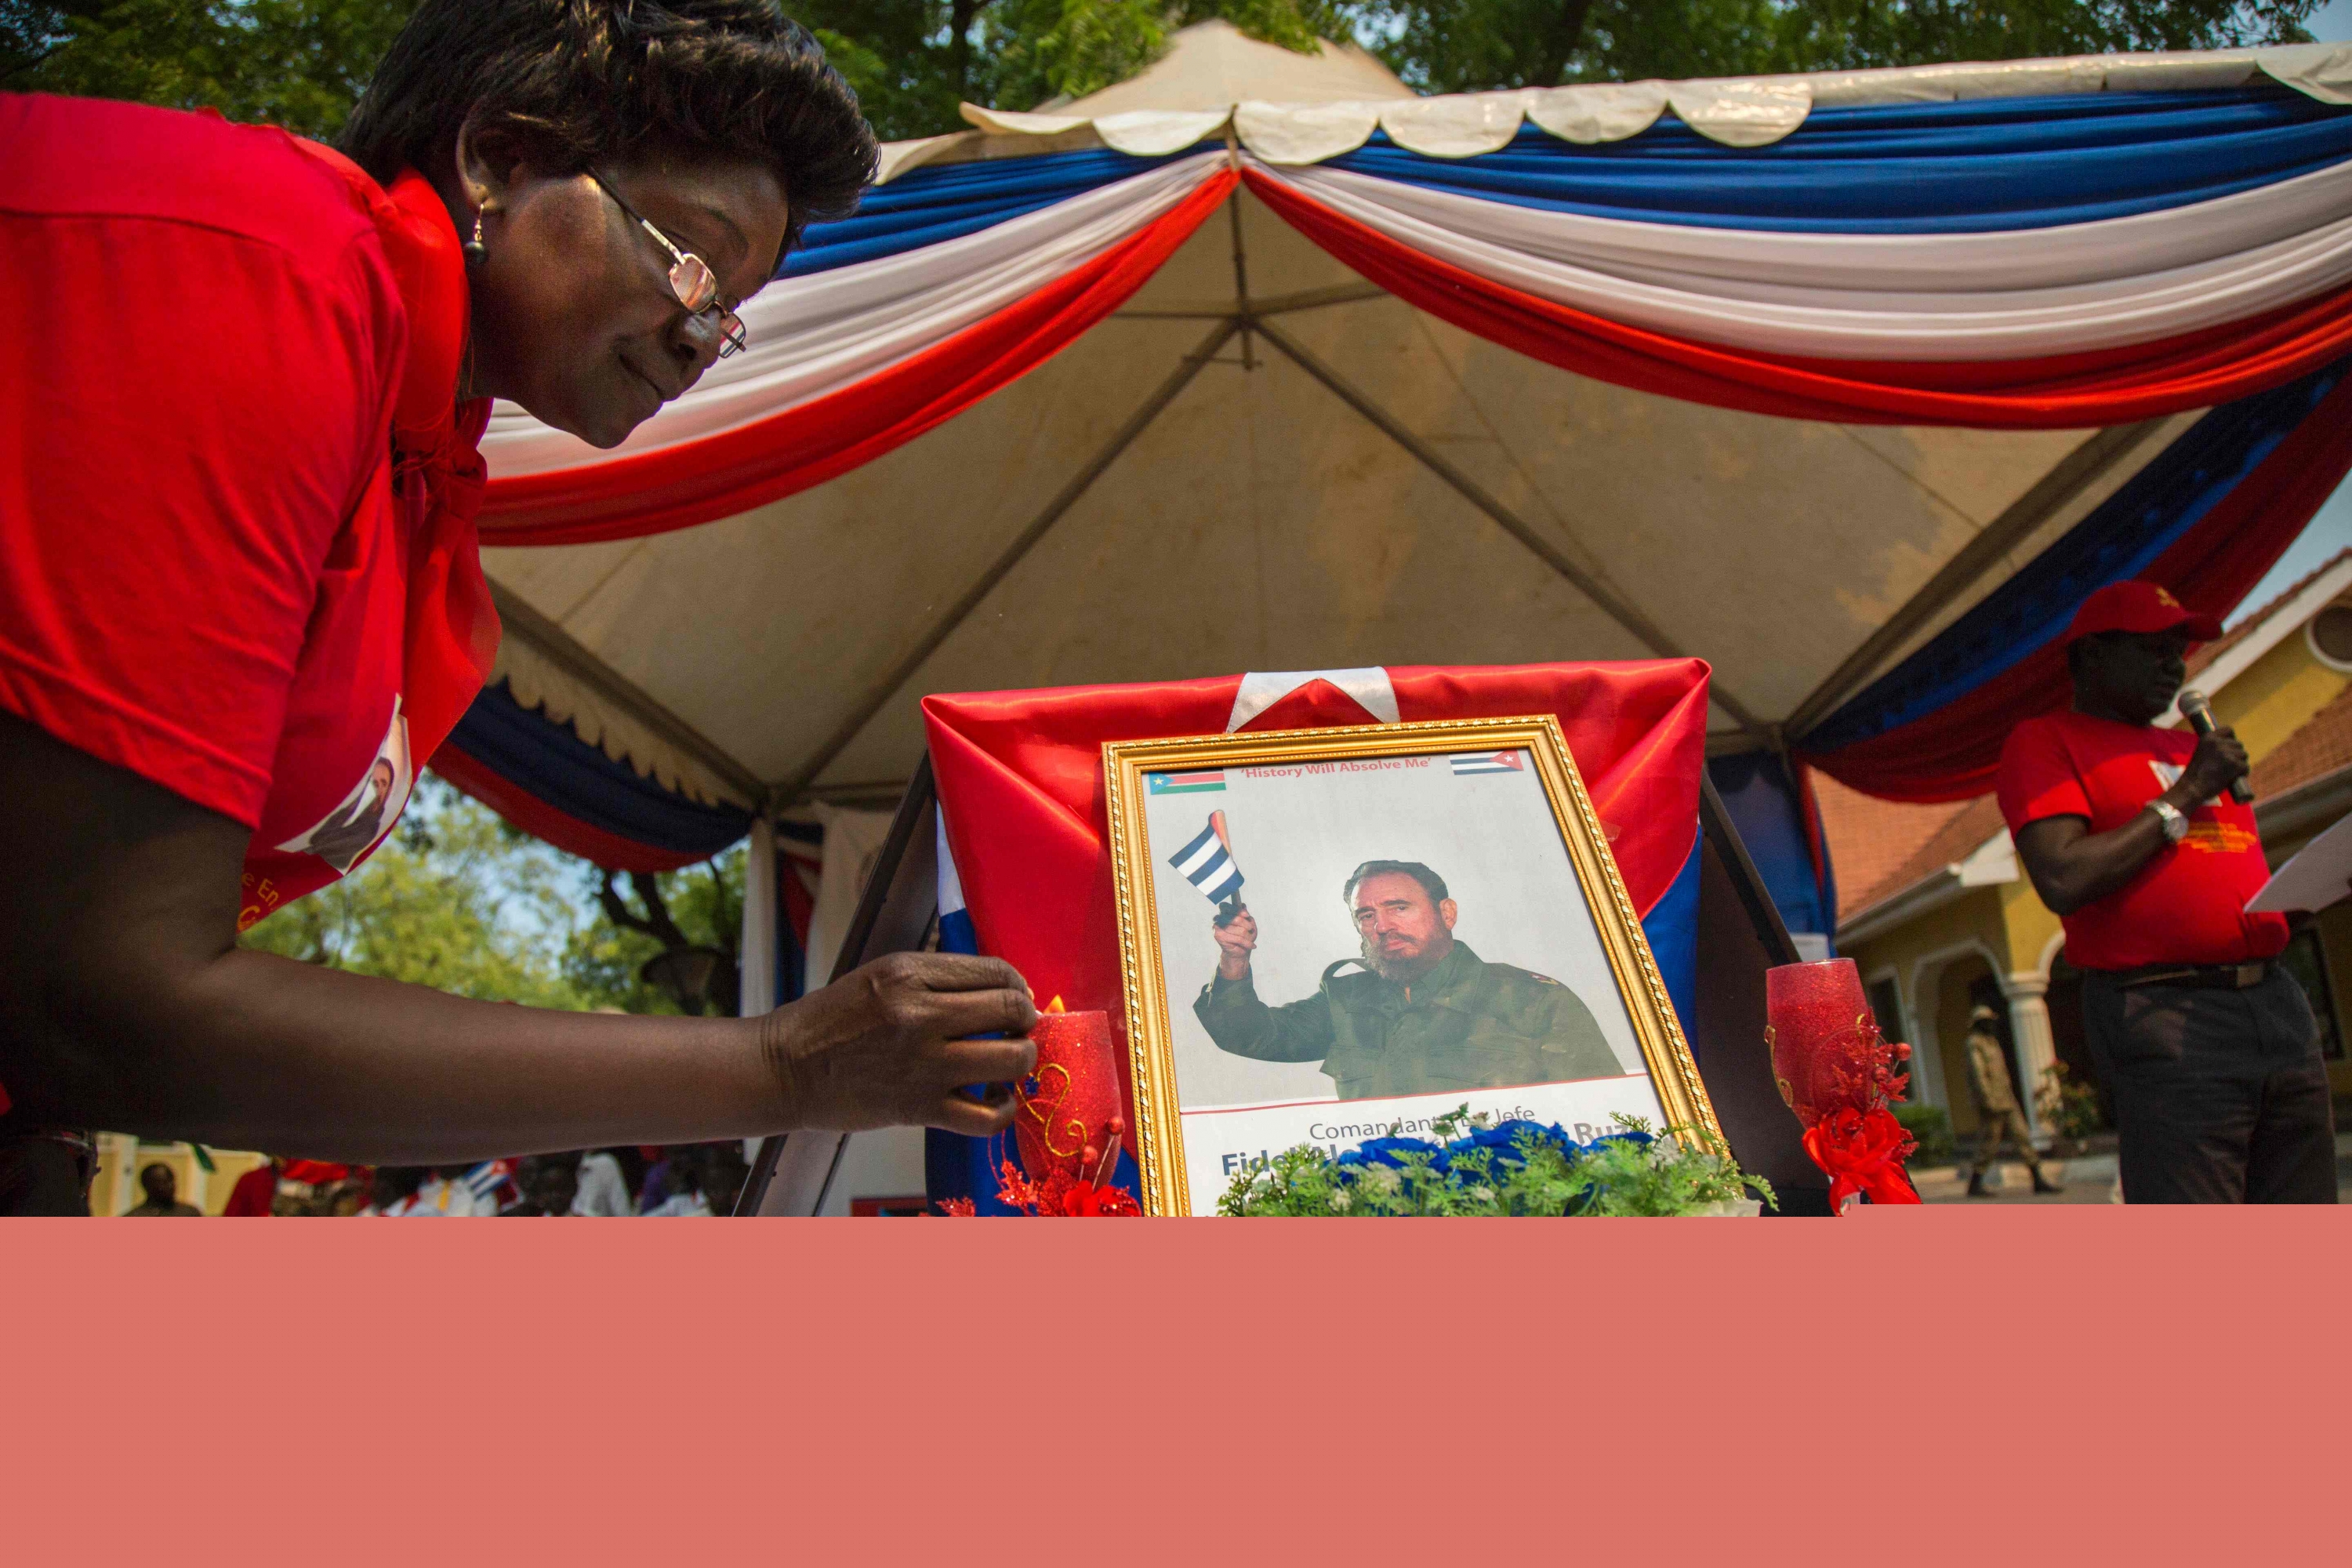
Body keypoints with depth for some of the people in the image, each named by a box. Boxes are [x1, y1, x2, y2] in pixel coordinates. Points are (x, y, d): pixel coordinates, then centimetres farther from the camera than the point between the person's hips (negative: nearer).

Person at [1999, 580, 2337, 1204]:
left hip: (2277, 1000, 8)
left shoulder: (2195, 748, 24)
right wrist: (2184, 796, -7)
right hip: (2164, 1014, -8)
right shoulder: (2044, 742, 0)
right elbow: (2063, 883, -15)